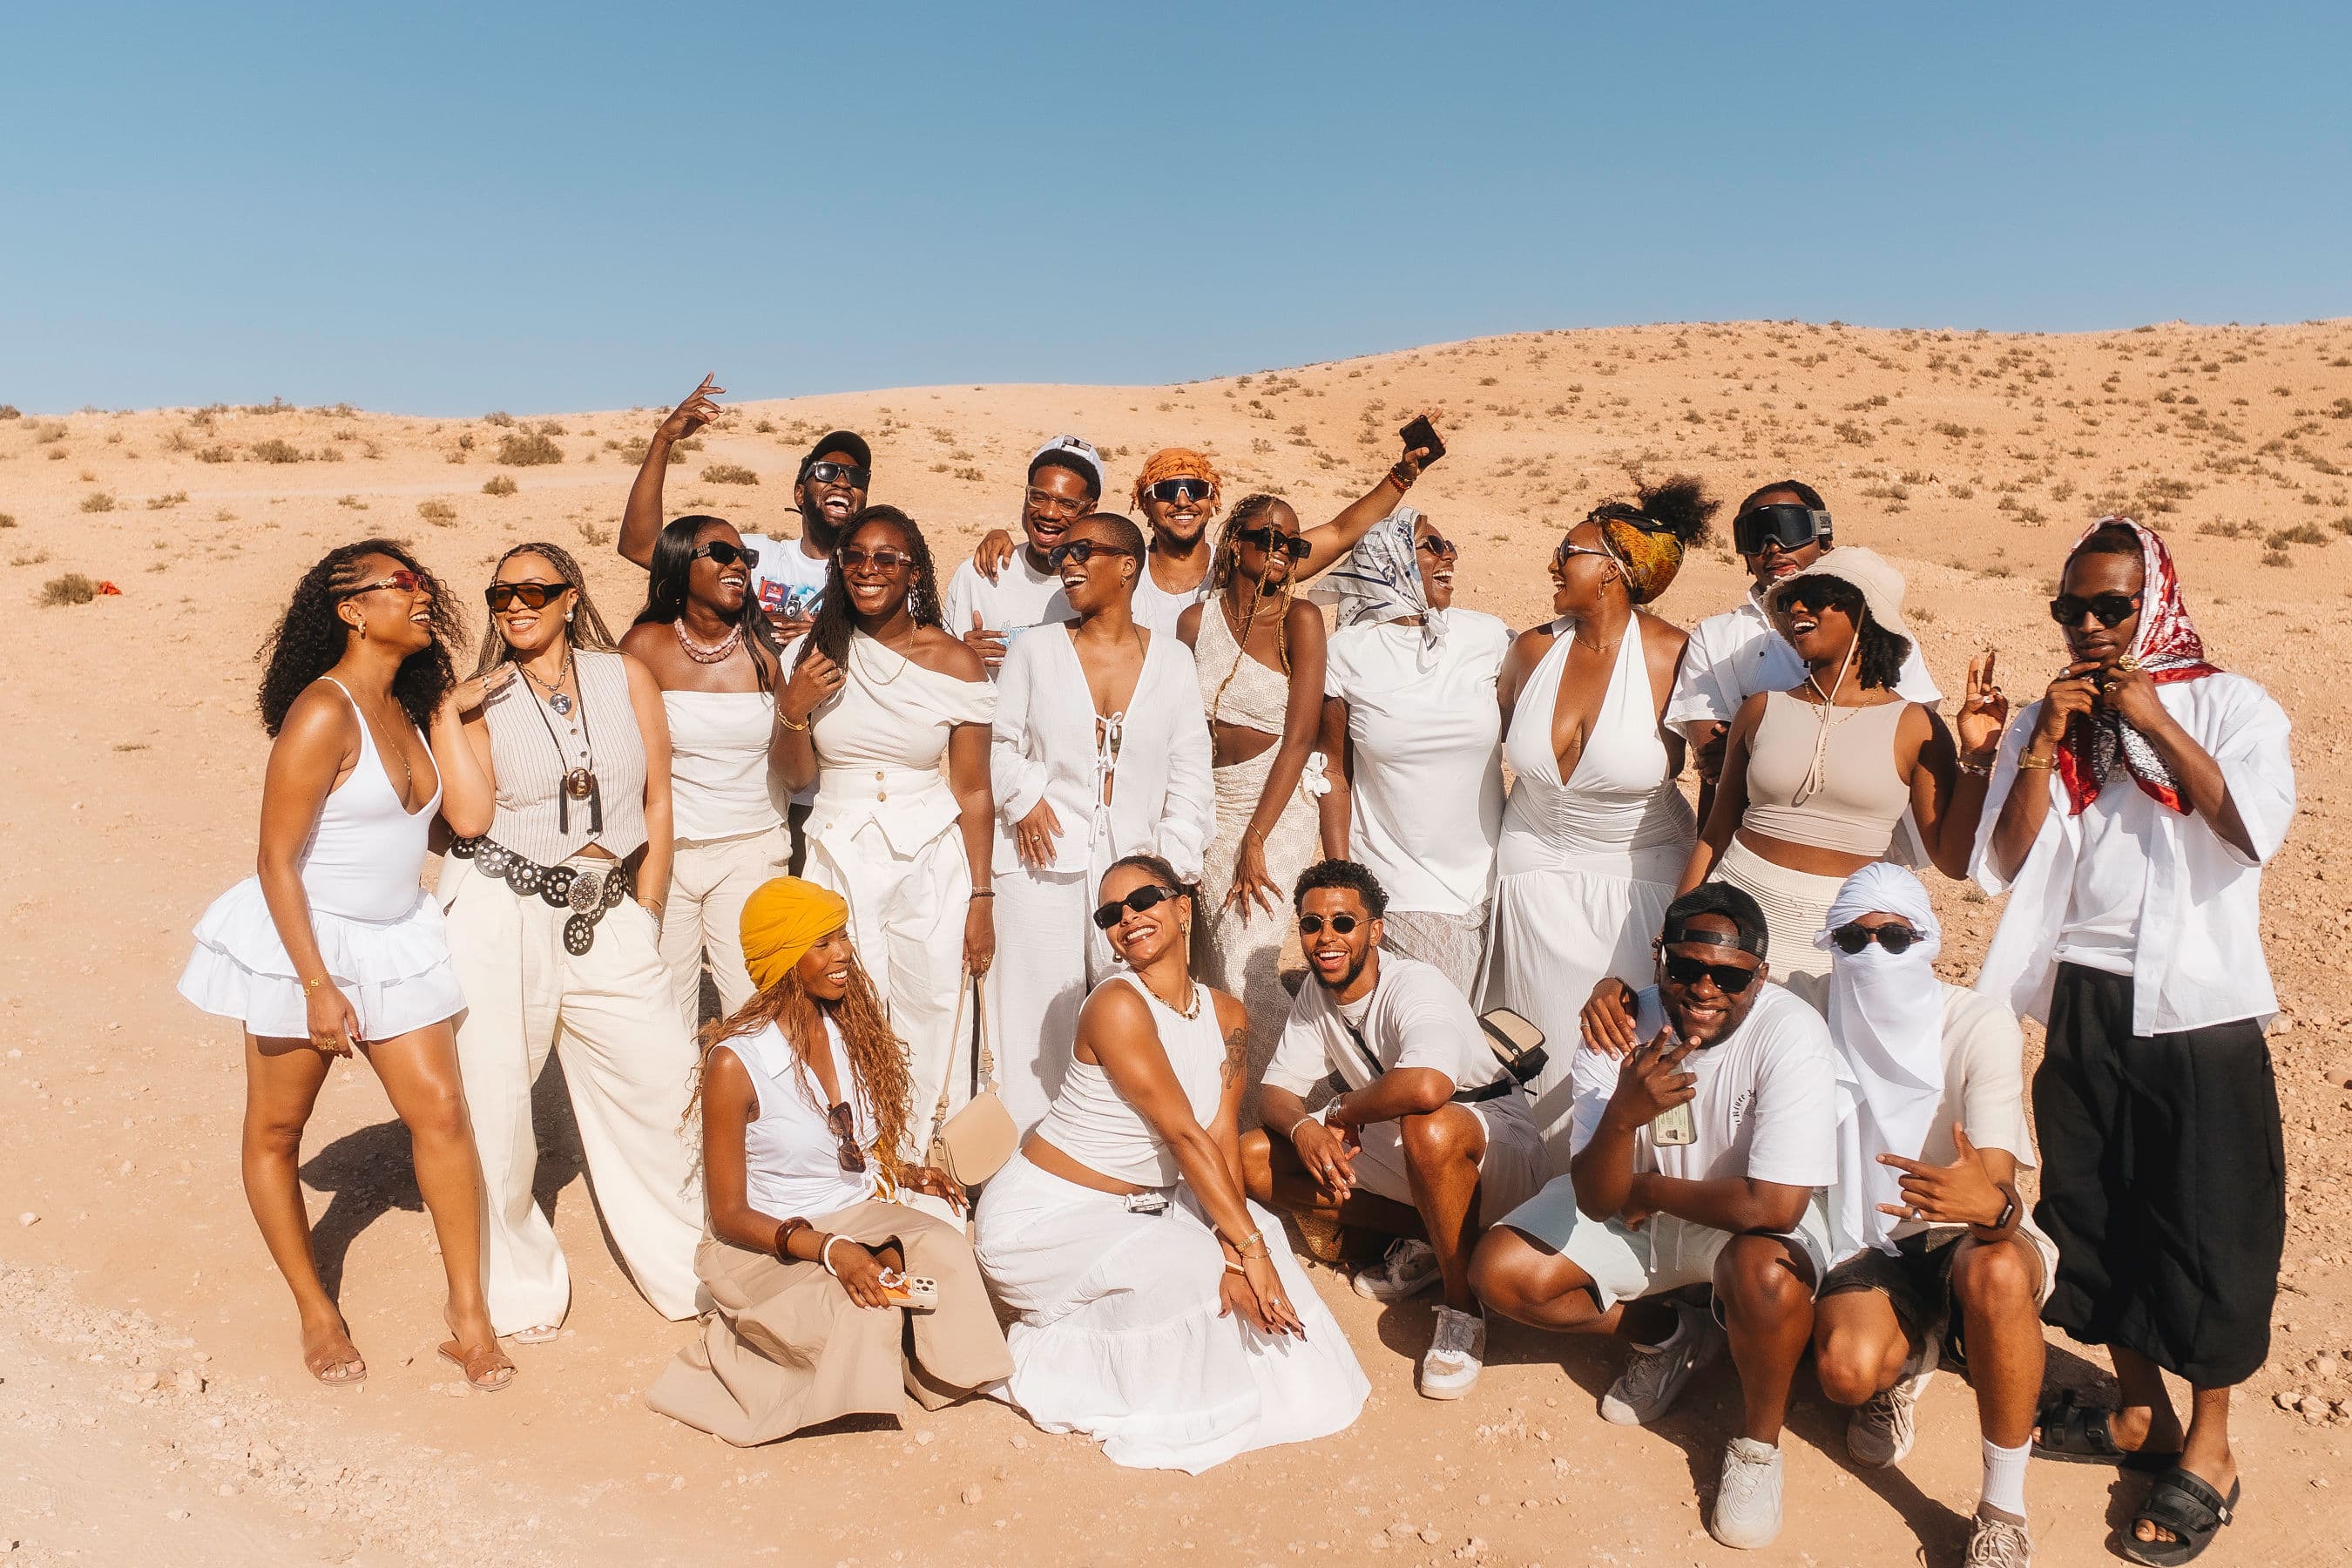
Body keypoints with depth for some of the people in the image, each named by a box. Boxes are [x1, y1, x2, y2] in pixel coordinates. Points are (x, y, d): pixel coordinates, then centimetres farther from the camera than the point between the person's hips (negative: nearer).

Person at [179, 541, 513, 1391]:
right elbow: (276, 860, -18)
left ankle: (468, 1309, 8)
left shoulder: (408, 707, 5)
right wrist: (318, 985, -19)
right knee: (276, 1131, 9)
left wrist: (445, 707, -1)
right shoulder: (324, 713, -19)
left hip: (396, 940, 7)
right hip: (304, 940, -6)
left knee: (440, 1110, -1)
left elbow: (471, 813, -3)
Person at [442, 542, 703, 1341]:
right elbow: (468, 815, -8)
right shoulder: (481, 698, 5)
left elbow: (658, 804, 8)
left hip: (607, 918, 1)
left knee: (660, 1083, 2)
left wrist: (643, 917, 4)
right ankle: (517, 1285, 22)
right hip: (497, 917, -1)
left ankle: (689, 1269, 21)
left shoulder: (626, 676, 7)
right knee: (493, 1103, 3)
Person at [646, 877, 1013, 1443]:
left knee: (944, 1248, -29)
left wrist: (908, 1174, -5)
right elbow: (729, 1215, -13)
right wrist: (827, 1248, -29)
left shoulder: (851, 1031, 2)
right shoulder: (735, 1062, -16)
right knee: (863, 1307, -34)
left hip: (861, 1216, 5)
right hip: (766, 1244, -4)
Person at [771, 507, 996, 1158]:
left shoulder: (955, 663, -3)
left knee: (925, 1032, 3)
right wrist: (793, 713, -12)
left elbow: (973, 791, -1)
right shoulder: (816, 652, 3)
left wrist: (981, 899, -2)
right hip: (839, 861, 1)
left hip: (932, 863, -1)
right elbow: (795, 777, 8)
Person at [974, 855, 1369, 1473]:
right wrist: (1246, 1248, -24)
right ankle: (1061, 1359, 1)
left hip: (1137, 1205, 7)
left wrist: (1237, 1254, -22)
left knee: (1259, 1231, -7)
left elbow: (1222, 1139, -9)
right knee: (1183, 1270, -26)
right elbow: (1184, 1135, -25)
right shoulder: (1118, 1004, -23)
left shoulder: (1224, 1015, -1)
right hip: (1041, 1214, -7)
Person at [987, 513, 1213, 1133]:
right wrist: (1023, 794, -8)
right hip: (1042, 866, 0)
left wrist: (1176, 867, 0)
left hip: (1134, 867, 1)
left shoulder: (1171, 660, 8)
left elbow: (1189, 773, 7)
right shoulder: (1036, 652, 7)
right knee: (1036, 1024, 0)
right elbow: (997, 740, 11)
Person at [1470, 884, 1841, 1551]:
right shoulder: (1624, 1031, -19)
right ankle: (1667, 1333, 13)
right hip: (1640, 1211, 4)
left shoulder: (1790, 1035, -29)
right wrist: (1622, 1115, -43)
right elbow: (1596, 1202, -22)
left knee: (1766, 1272, -38)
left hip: (1749, 1222, -4)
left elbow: (1774, 1205, -33)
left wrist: (1651, 1189, -19)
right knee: (1498, 1273, -11)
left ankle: (1758, 1443, -6)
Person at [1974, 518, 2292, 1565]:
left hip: (2200, 1007, -4)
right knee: (2093, 1210, 13)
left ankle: (2207, 1449, 20)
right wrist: (2046, 745, -11)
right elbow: (2007, 867, -1)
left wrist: (2152, 719, -17)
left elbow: (2254, 831, -19)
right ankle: (2138, 1411, 32)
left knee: (2207, 1220, 3)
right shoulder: (2046, 723, 7)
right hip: (2085, 1001, 4)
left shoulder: (2230, 706, -3)